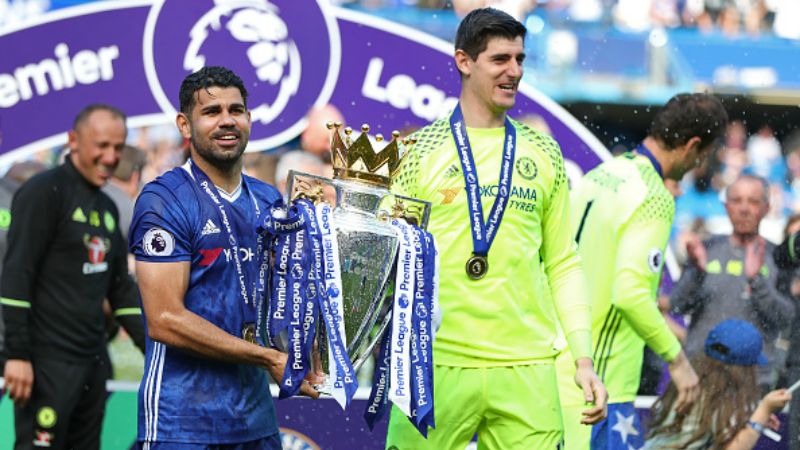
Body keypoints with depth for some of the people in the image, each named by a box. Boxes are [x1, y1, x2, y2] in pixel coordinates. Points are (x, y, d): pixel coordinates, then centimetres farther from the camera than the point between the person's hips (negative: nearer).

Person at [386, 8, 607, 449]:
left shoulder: (543, 154, 12)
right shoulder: (421, 150, 4)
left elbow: (563, 263, 12)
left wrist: (584, 358, 4)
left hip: (527, 370, 2)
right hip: (437, 363, -2)